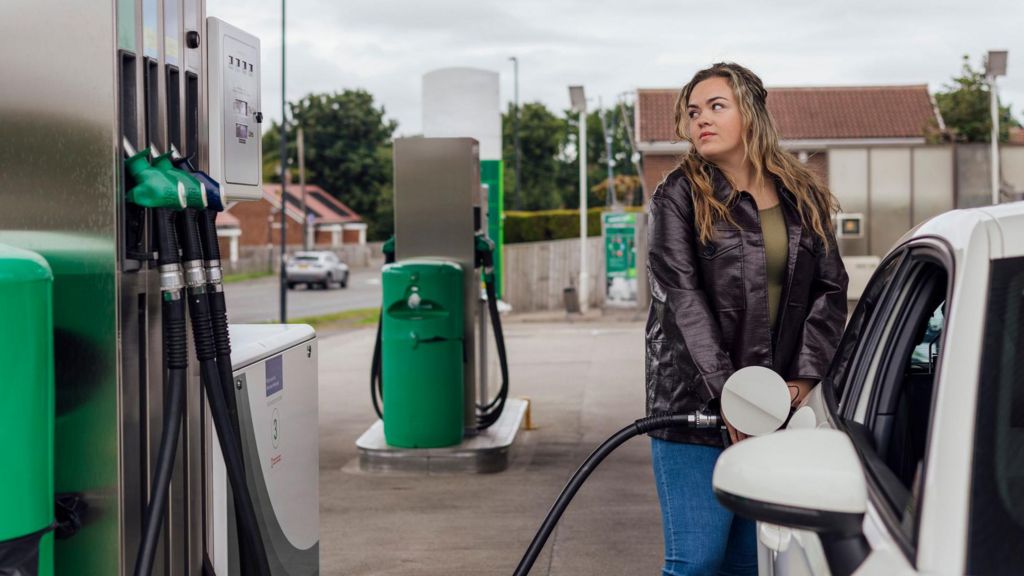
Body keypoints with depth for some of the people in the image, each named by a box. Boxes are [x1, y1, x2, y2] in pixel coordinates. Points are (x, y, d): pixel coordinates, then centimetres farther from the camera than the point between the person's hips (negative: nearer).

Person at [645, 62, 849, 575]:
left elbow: (830, 289, 7)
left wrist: (804, 378, -7)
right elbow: (682, 295, -10)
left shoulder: (803, 200, 12)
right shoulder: (679, 195, 0)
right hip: (695, 407, -4)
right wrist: (729, 393, -18)